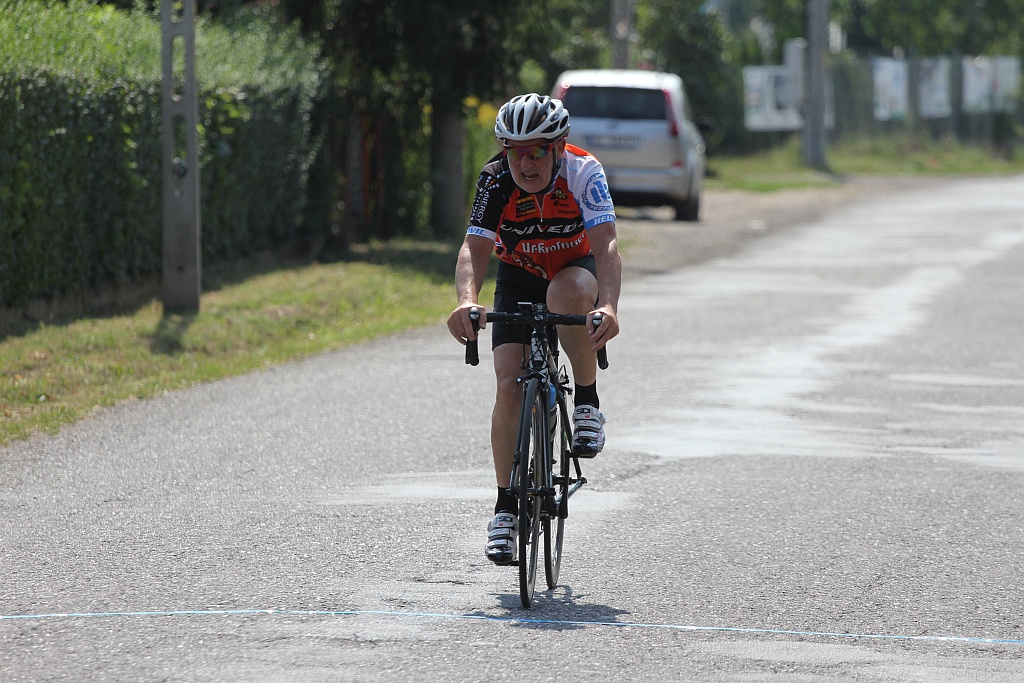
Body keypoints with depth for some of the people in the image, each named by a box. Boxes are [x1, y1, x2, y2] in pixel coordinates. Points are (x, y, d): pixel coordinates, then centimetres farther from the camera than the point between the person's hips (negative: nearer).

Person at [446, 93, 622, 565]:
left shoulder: (583, 172, -28)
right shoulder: (496, 182, -24)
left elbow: (605, 245, -38)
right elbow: (474, 248, -32)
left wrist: (608, 306, -56)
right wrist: (466, 300, -53)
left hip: (575, 269, -1)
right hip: (518, 281, 1)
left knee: (568, 293, -38)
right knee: (510, 384, -15)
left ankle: (587, 402, -18)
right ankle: (506, 505, -7)